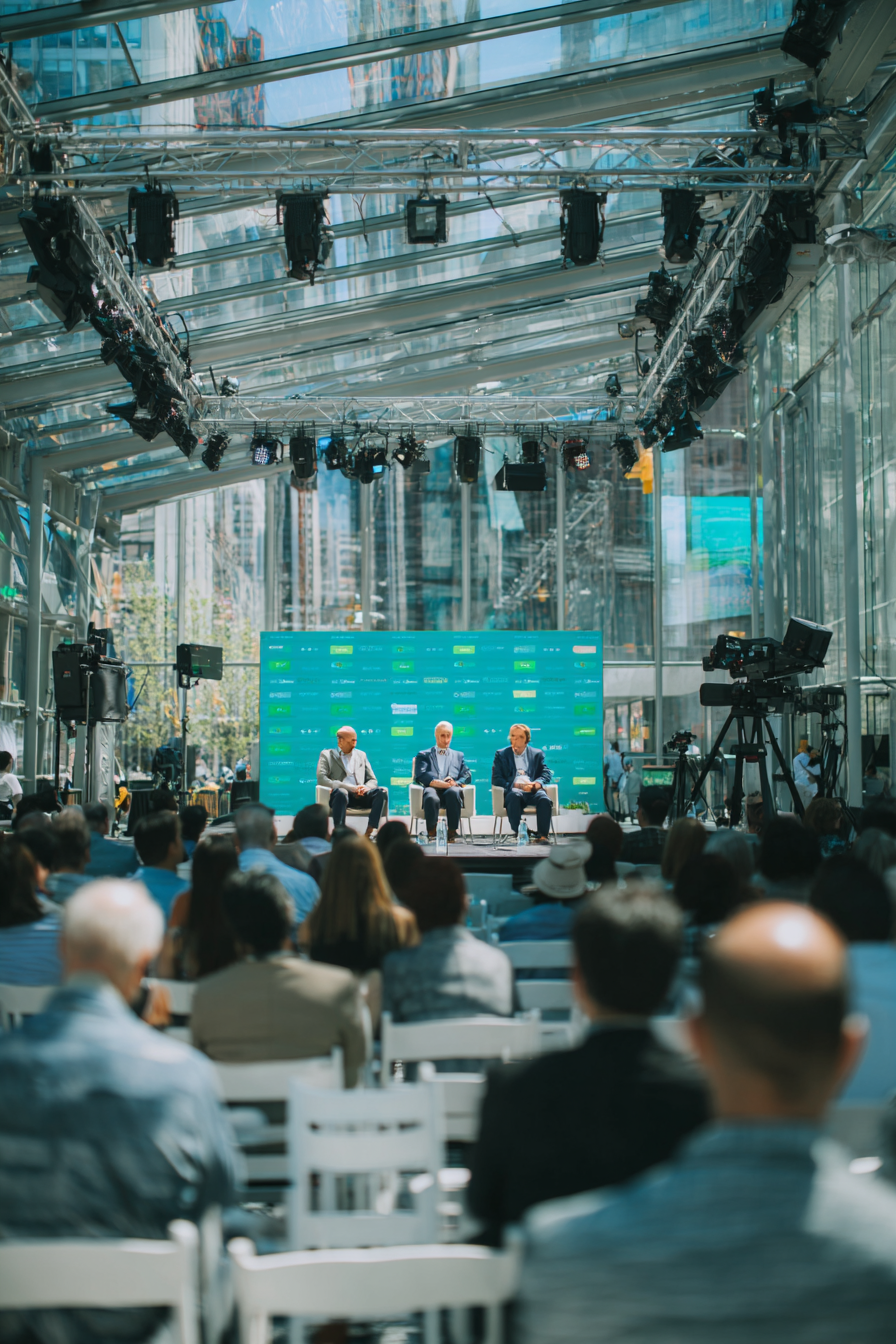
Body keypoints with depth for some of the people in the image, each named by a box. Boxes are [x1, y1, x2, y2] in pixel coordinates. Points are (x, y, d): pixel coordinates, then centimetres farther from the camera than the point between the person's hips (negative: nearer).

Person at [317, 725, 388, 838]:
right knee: (341, 792, -40)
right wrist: (350, 788, -15)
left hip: (360, 795, 4)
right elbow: (321, 779, -4)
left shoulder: (361, 755, 26)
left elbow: (373, 780, 21)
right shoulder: (326, 754, 12)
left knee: (381, 792, -26)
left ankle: (369, 833, -33)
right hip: (340, 795, -4)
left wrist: (366, 787, -7)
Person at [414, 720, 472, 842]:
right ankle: (431, 834, -31)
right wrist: (438, 783, -14)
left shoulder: (458, 756, 32)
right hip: (432, 789, -1)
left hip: (451, 790, 2)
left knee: (454, 792, -38)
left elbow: (467, 776, 16)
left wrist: (456, 783, -8)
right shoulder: (424, 755, 24)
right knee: (431, 798, -40)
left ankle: (452, 833, -34)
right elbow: (420, 776, 5)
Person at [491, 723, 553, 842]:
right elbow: (496, 779, 7)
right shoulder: (501, 754, 18)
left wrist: (537, 783, -13)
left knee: (544, 799, -34)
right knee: (514, 797, -38)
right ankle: (517, 833, -38)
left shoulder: (537, 753, 23)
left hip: (533, 790, 1)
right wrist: (516, 785, -10)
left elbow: (546, 774, 11)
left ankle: (543, 835, -32)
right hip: (513, 790, -1)